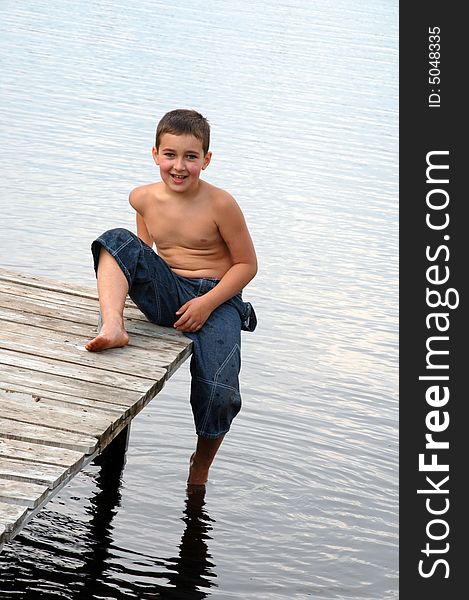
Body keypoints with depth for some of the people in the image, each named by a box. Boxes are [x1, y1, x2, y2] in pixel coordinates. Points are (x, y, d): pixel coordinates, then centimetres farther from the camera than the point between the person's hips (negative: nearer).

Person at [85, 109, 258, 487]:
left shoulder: (220, 204, -11)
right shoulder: (143, 199, 1)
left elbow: (247, 264, -6)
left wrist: (207, 303, -16)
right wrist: (133, 282, 5)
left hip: (217, 299, -4)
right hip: (168, 295, 4)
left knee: (217, 391, -23)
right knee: (117, 241, -17)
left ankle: (200, 470, 7)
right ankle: (113, 326, -37)